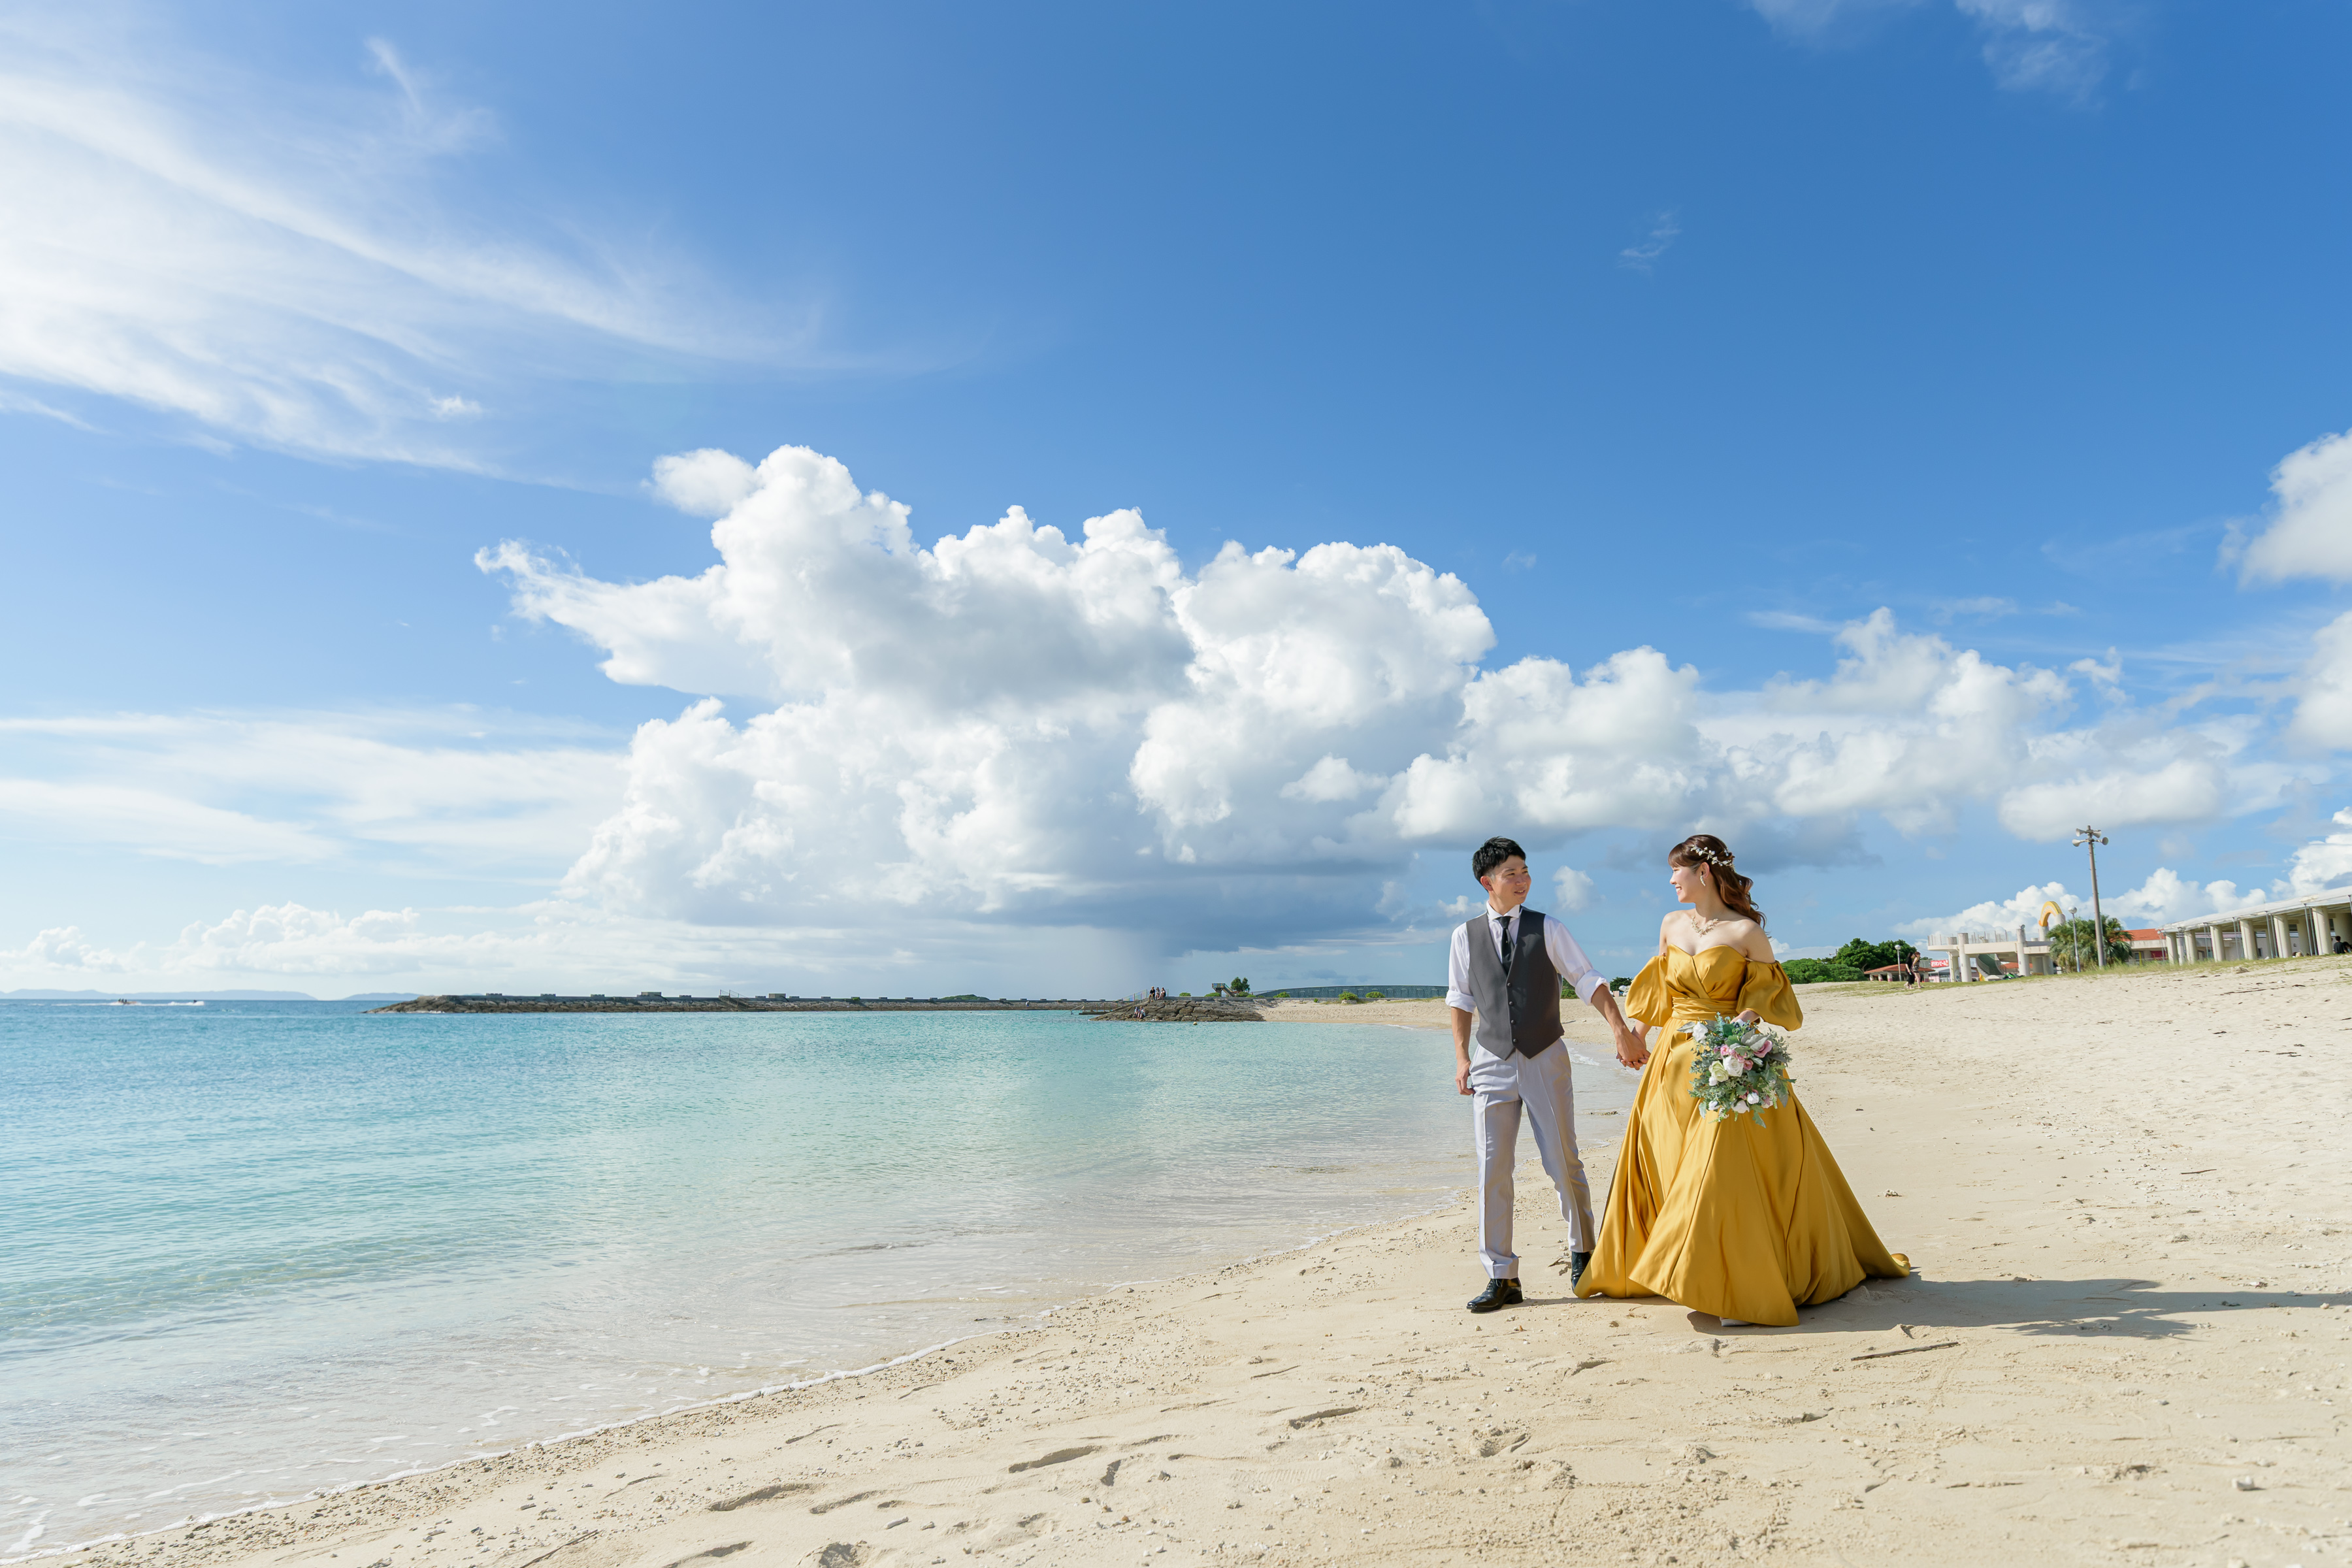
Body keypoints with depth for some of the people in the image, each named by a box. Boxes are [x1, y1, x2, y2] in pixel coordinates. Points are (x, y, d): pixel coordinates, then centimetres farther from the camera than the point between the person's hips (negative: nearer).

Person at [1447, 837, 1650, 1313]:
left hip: (1545, 1059, -1)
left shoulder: (1548, 929, -1)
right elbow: (1461, 1000, 9)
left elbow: (1590, 981, -2)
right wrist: (1462, 1057, 4)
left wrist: (1622, 1029, -12)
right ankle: (1502, 1277, 10)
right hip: (1492, 1062, 1)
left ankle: (1582, 1252, 30)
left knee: (1563, 1164, 6)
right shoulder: (1466, 936, 3)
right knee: (1493, 1171, 0)